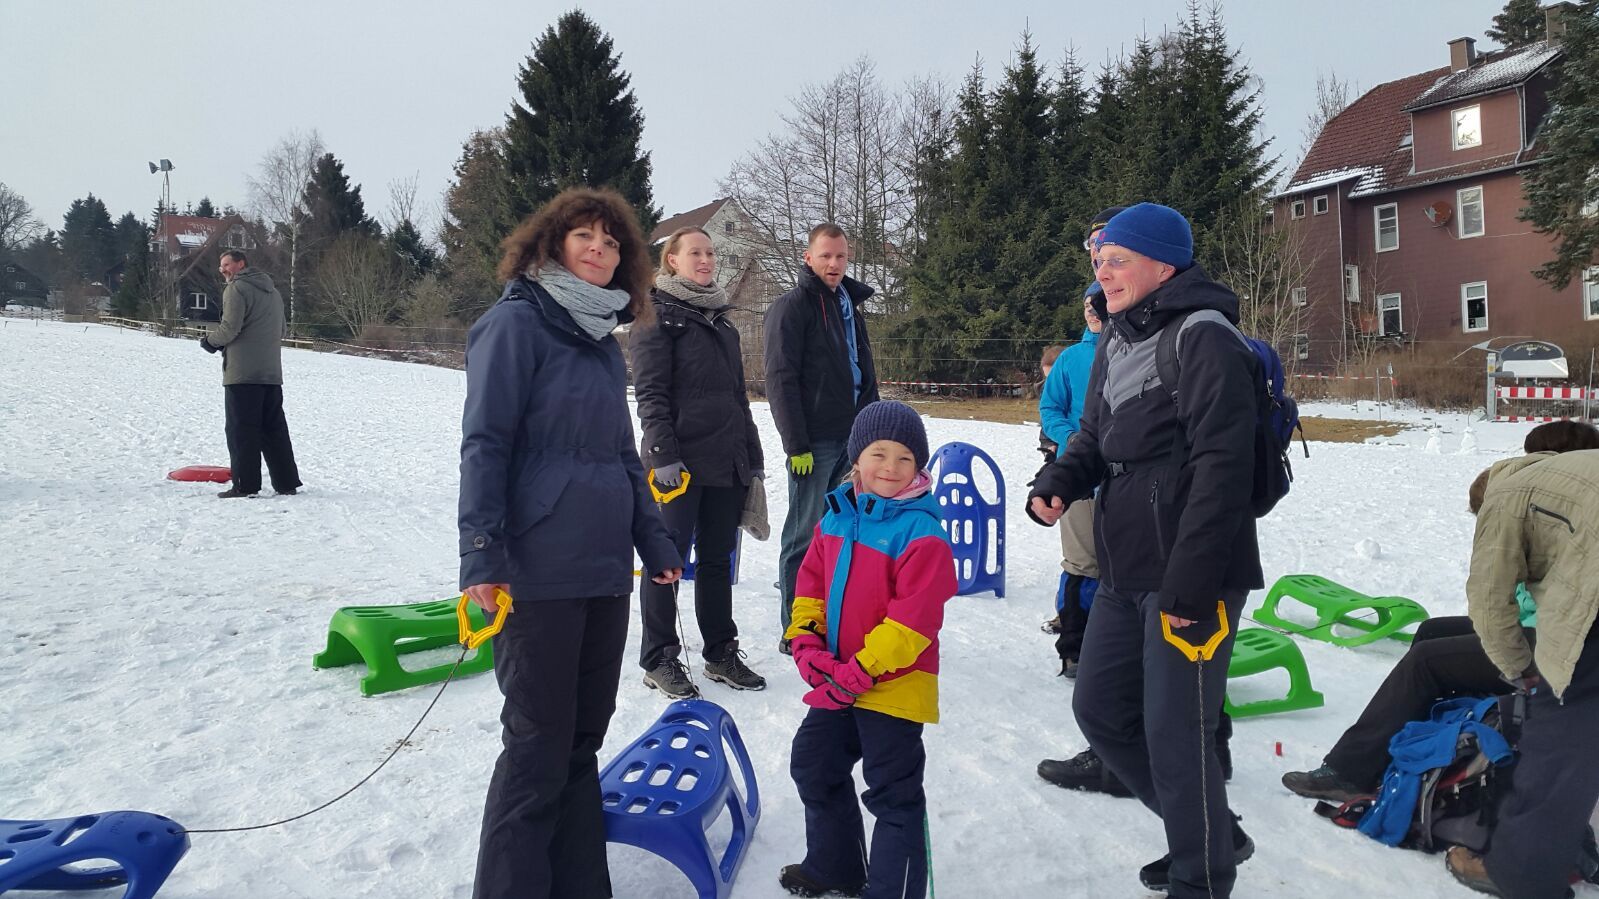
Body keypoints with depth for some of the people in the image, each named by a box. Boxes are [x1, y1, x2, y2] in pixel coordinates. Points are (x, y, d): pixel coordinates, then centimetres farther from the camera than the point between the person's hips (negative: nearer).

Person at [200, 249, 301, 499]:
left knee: (242, 430, -3)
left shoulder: (237, 288, -6)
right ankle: (287, 482, 11)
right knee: (275, 429, 11)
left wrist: (210, 338, 5)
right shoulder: (272, 291, 20)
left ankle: (245, 485, -3)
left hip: (242, 373, -7)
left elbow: (229, 329, -15)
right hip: (272, 373, 8)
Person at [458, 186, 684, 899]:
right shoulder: (517, 322, -6)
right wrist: (482, 553, -18)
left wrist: (654, 541, 18)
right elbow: (484, 443, -12)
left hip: (606, 572, 7)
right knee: (538, 748, 0)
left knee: (582, 741, 13)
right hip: (538, 574, -7)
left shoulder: (604, 341, 16)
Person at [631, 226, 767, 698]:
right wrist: (663, 455, -18)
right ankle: (659, 660, 10)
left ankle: (721, 653, 22)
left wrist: (753, 459, 18)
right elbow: (650, 392, -10)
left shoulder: (723, 322, 19)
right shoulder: (659, 315, -2)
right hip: (681, 461, -6)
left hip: (727, 463, 7)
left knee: (718, 560, 12)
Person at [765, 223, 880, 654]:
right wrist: (796, 444, -17)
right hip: (815, 441, -7)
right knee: (805, 536, -2)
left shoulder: (850, 304, 17)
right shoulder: (793, 305, -6)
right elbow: (780, 379, -13)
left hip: (851, 438, 8)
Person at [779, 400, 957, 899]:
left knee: (894, 794, 5)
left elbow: (913, 617, -24)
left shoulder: (920, 531, -20)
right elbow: (812, 582, 9)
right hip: (837, 682, 8)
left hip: (895, 686, -8)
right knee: (814, 766, 23)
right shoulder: (838, 514, 3)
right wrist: (806, 641, -4)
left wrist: (863, 668, -24)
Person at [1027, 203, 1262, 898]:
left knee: (1175, 732, -1)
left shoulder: (1203, 337, -13)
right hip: (1123, 573, 9)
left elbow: (1222, 468, -20)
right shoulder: (1116, 342, 14)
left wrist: (1190, 581, -22)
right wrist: (1058, 481, 0)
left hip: (1191, 577, -9)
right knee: (1100, 710, 15)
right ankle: (1210, 831, 34)